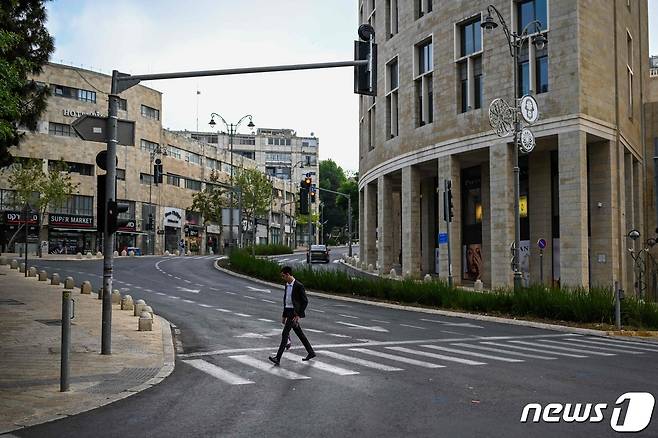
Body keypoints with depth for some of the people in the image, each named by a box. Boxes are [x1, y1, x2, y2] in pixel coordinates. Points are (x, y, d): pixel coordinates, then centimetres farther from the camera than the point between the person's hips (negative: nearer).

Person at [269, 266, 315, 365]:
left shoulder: (299, 286, -15)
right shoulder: (287, 285, 11)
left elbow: (305, 301, -15)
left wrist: (298, 315, -18)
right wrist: (284, 315, 18)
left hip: (294, 313, -9)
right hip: (288, 312, 9)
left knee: (285, 334, -11)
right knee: (299, 334, 14)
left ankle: (278, 358, -11)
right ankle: (311, 352, 25)